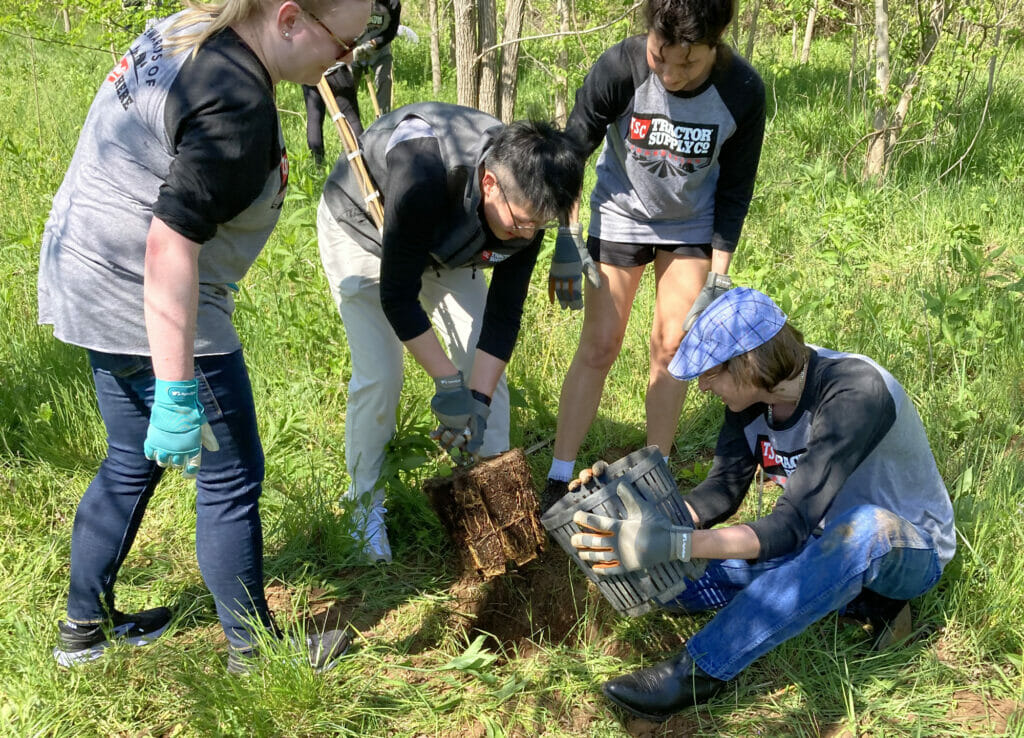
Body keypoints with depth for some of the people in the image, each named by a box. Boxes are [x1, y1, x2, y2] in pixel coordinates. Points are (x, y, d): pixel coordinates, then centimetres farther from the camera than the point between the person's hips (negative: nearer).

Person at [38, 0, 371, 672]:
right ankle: (256, 650, 21)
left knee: (132, 463, 23)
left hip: (92, 285, 10)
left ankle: (85, 627, 37)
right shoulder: (237, 106, -25)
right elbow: (169, 245, -30)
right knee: (230, 479, 5)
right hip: (148, 305, -10)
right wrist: (177, 390, -29)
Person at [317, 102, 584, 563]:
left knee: (484, 365, -1)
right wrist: (448, 384, -31)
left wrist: (478, 401, -26)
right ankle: (365, 500, 8)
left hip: (444, 240, 5)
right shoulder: (422, 178, -45)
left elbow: (503, 314, -19)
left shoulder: (526, 201, -27)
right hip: (363, 227, -5)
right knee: (378, 375, -12)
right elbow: (398, 296, -35)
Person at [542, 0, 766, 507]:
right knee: (598, 346, -3)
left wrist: (719, 272, -11)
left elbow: (736, 186, -11)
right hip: (621, 215, -1)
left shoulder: (742, 91, -25)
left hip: (692, 225, 1)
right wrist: (567, 240, -19)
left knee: (671, 346, 2)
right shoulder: (618, 69, -30)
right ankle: (558, 479, 4)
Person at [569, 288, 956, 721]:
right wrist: (654, 524, -27)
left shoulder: (855, 393, -33)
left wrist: (674, 544, -50)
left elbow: (792, 528, -39)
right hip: (825, 538, 7)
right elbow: (723, 491, -7)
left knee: (866, 527, -44)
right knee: (665, 575, -10)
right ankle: (860, 599, -7)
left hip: (909, 552, -6)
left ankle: (699, 670, -35)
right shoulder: (754, 393, -11)